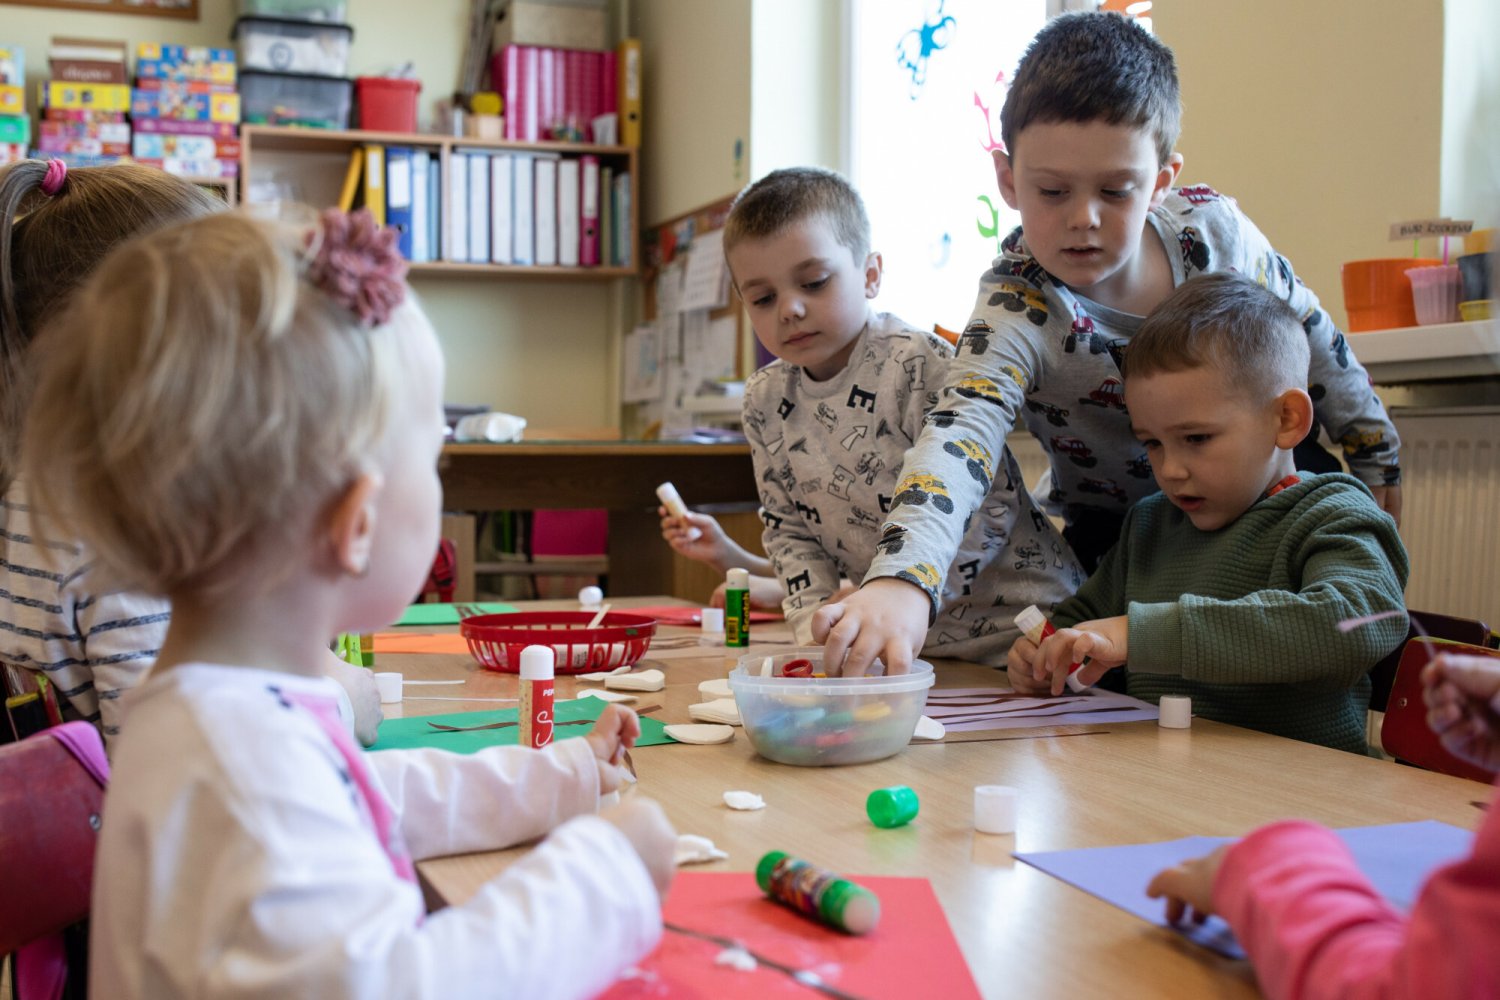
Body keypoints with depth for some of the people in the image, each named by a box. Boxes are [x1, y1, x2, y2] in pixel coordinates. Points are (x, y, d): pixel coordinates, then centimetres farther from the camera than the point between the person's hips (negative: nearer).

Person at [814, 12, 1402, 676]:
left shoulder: (1212, 228, -18)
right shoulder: (1018, 311, -30)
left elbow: (1311, 335, 1)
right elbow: (962, 430, -48)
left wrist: (1373, 457, 11)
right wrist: (900, 578, -66)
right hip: (1123, 538, -3)